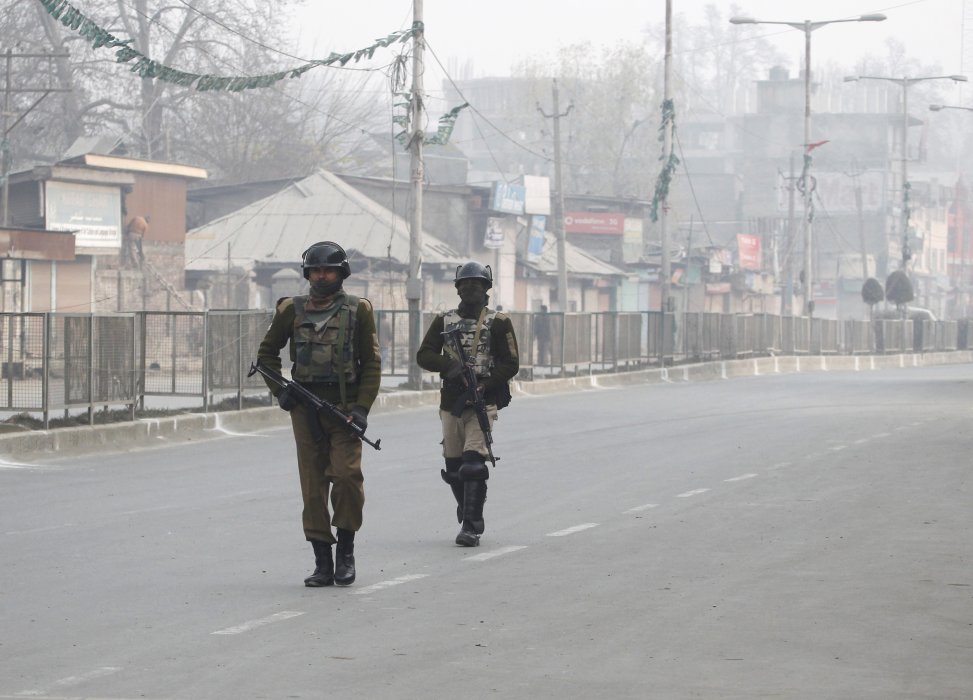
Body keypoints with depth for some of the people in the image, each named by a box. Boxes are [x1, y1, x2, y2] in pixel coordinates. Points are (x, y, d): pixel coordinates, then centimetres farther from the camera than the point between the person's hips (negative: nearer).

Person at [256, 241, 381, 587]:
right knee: (313, 487, 2)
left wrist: (362, 407, -7)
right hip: (305, 409, 2)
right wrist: (279, 391, 7)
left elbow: (372, 363, 4)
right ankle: (323, 562, 7)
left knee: (347, 474, -17)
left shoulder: (358, 310, 4)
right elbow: (267, 353, 20)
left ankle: (346, 550, -1)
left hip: (345, 407, -2)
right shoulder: (292, 311, 8)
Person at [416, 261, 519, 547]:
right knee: (453, 466, 8)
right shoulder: (444, 320, 11)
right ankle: (467, 513, 29)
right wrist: (449, 365, -16)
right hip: (450, 402, 4)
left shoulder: (498, 322, 2)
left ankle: (472, 526, -16)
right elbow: (424, 355, 4)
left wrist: (484, 385, -17)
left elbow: (510, 363, -2)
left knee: (473, 464, -16)